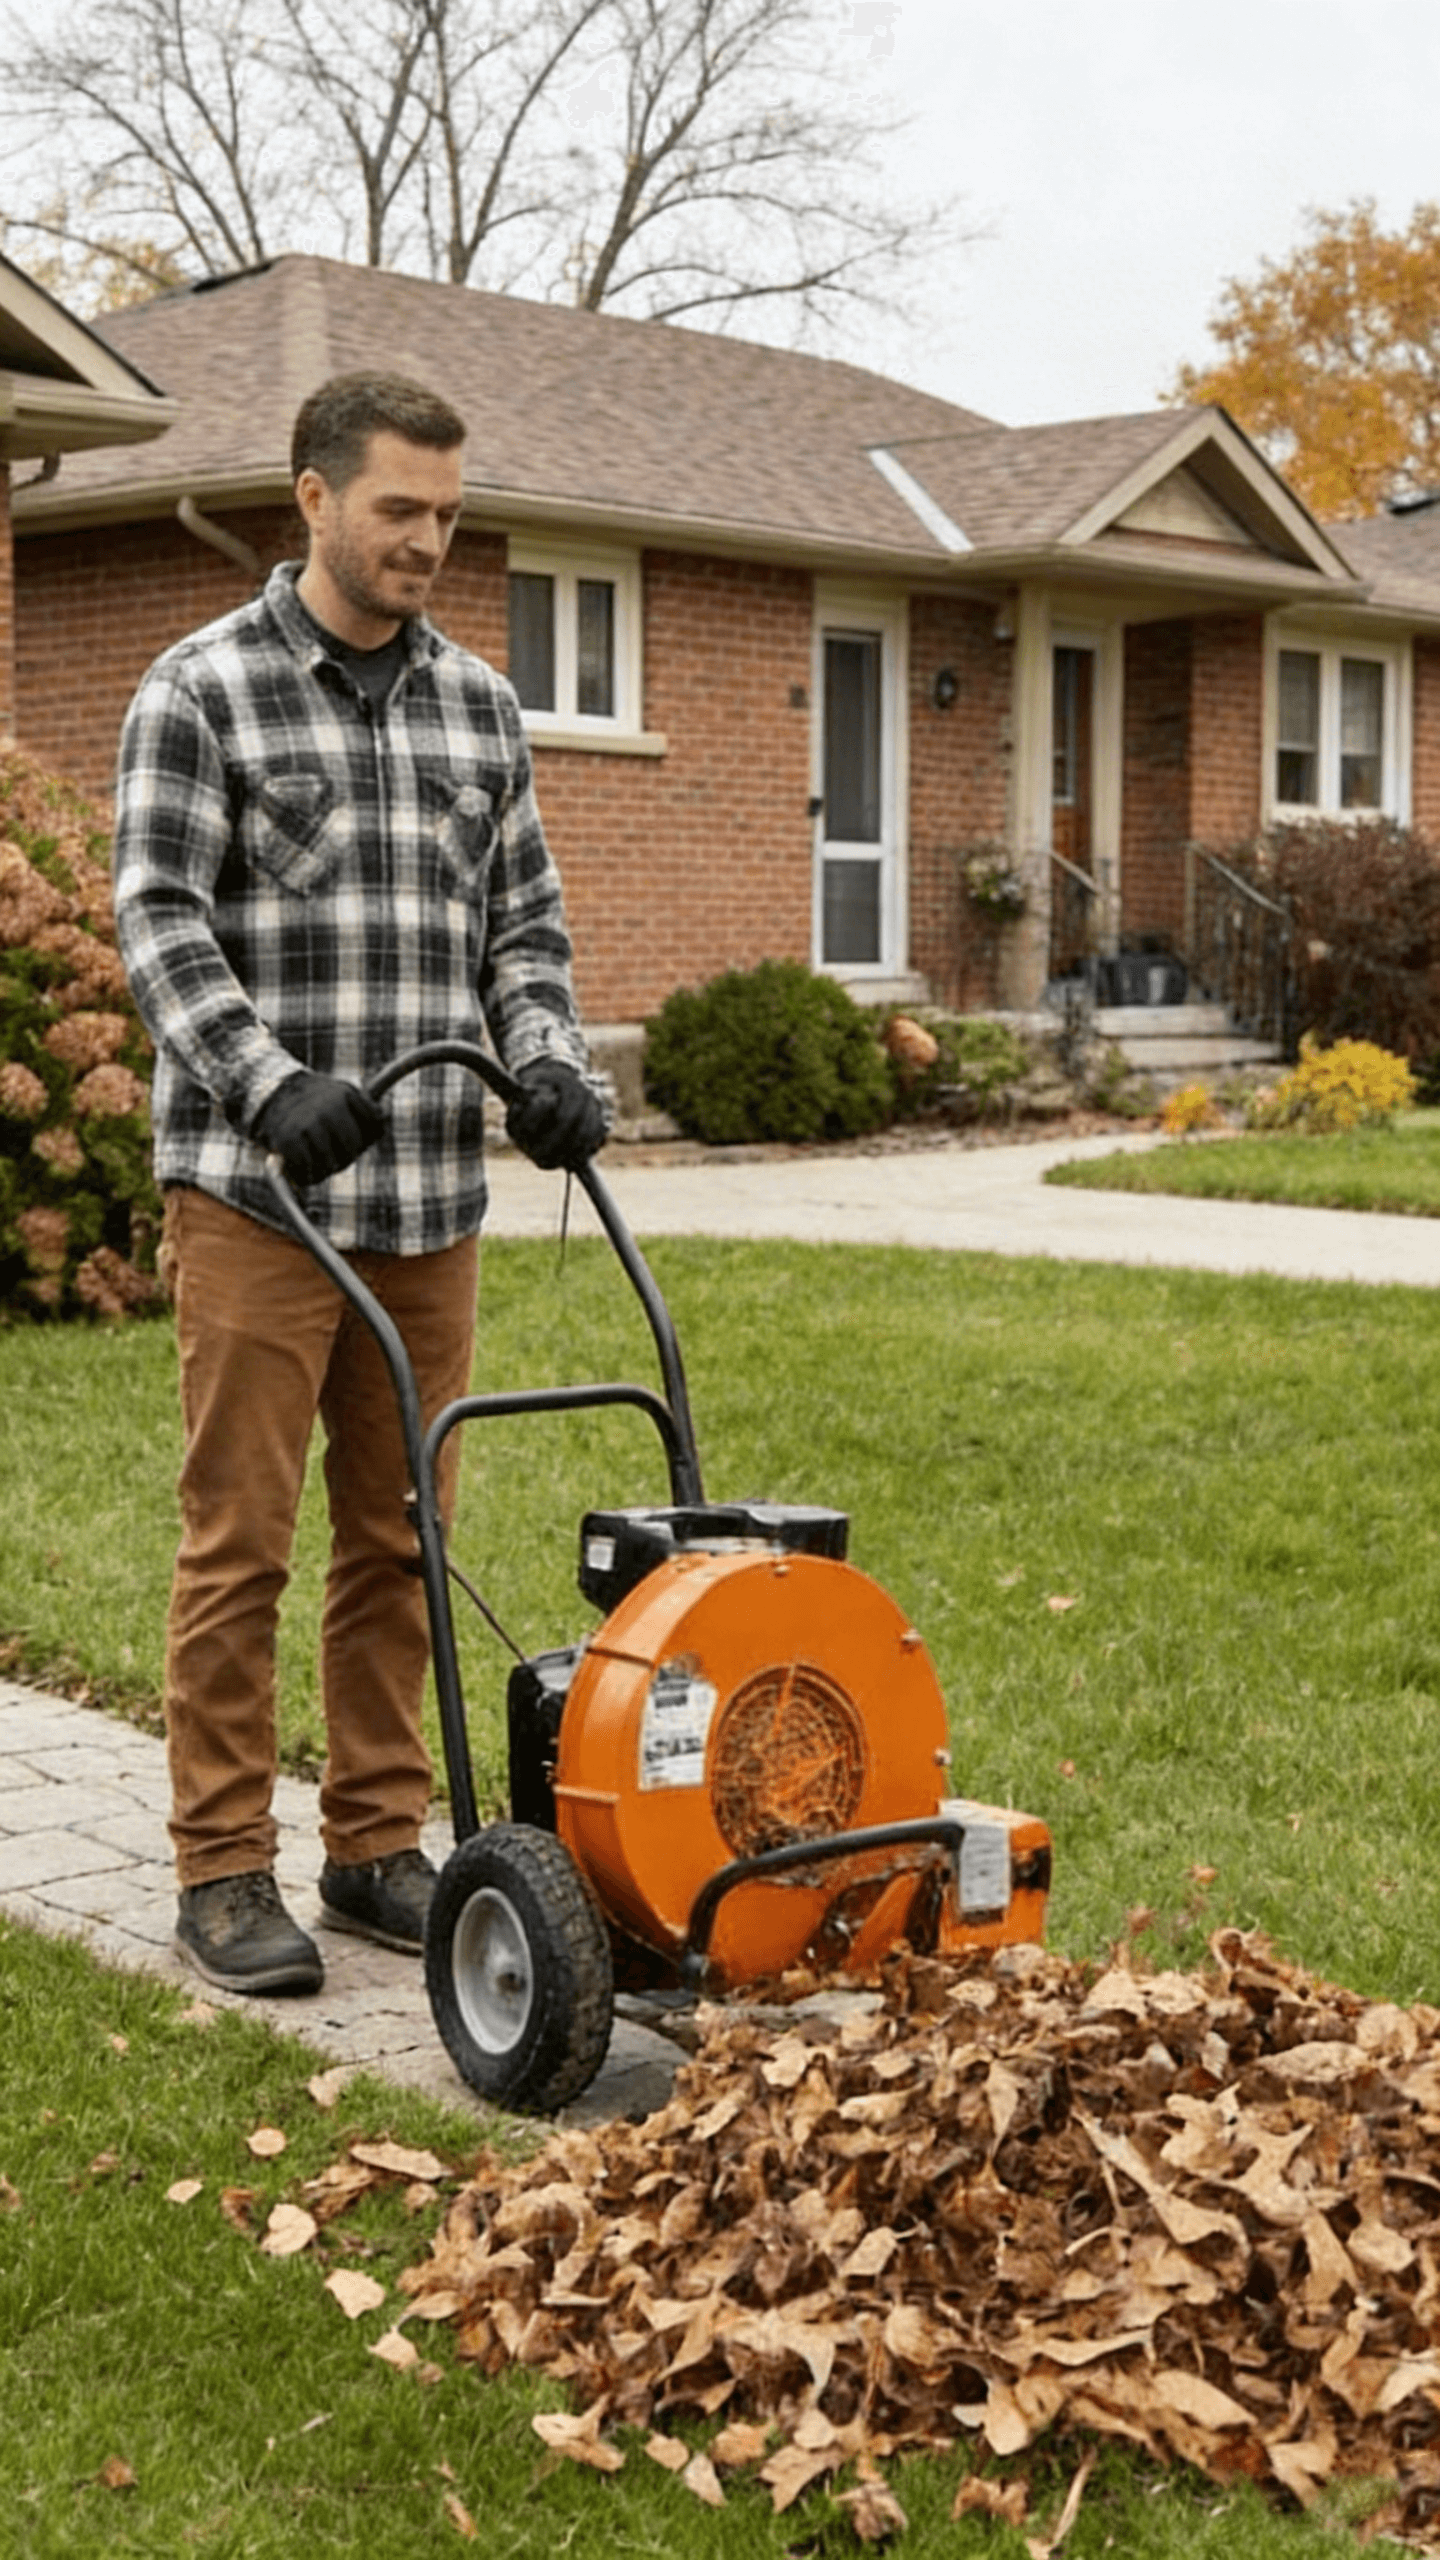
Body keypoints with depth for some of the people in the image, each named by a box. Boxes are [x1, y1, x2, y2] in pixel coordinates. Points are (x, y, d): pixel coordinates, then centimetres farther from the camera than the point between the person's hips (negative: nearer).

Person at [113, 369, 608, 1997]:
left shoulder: (479, 706, 14)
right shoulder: (203, 690, -2)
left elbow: (520, 919, 15)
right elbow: (159, 918, -9)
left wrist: (547, 1059, -4)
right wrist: (272, 1081, -23)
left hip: (429, 1197, 5)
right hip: (256, 1191, -5)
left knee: (396, 1535, 9)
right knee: (240, 1536, -2)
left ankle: (377, 1846, 20)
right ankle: (223, 1873, 7)